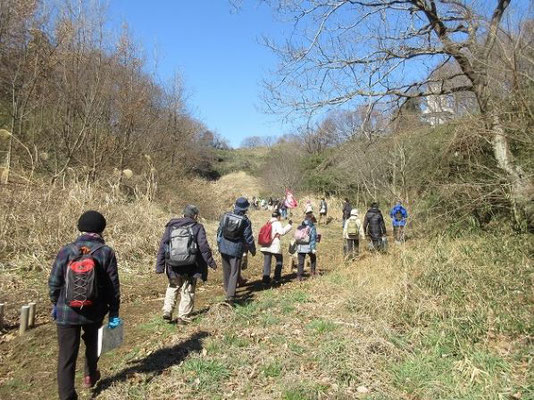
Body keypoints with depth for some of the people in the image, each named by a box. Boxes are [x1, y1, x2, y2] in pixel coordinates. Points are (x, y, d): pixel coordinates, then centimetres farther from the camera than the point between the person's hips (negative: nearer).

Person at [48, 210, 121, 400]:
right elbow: (113, 286, -9)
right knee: (92, 344, 27)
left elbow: (54, 281, -1)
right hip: (94, 312, 1)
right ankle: (90, 376, 46)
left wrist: (55, 304, 17)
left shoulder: (66, 251, -7)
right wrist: (114, 313, 0)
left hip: (66, 312, 0)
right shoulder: (106, 252, -10)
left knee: (66, 355, 8)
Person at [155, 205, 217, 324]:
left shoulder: (171, 226, 7)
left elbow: (162, 246, 3)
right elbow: (204, 247, -9)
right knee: (187, 291, 11)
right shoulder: (197, 228, -3)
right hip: (190, 267, -3)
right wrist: (211, 262, 0)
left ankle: (167, 312, 15)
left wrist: (159, 266, 5)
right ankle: (183, 317, 14)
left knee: (172, 287, 24)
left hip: (173, 266, 3)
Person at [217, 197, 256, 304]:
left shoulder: (226, 216, -2)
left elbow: (219, 231, 7)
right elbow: (248, 238, -8)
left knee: (226, 271, 19)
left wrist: (219, 244, 21)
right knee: (234, 273, 1)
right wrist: (253, 250, 7)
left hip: (224, 248, 4)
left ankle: (228, 290, 38)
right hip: (236, 249, -4)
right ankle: (230, 296, -7)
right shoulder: (245, 221, -13)